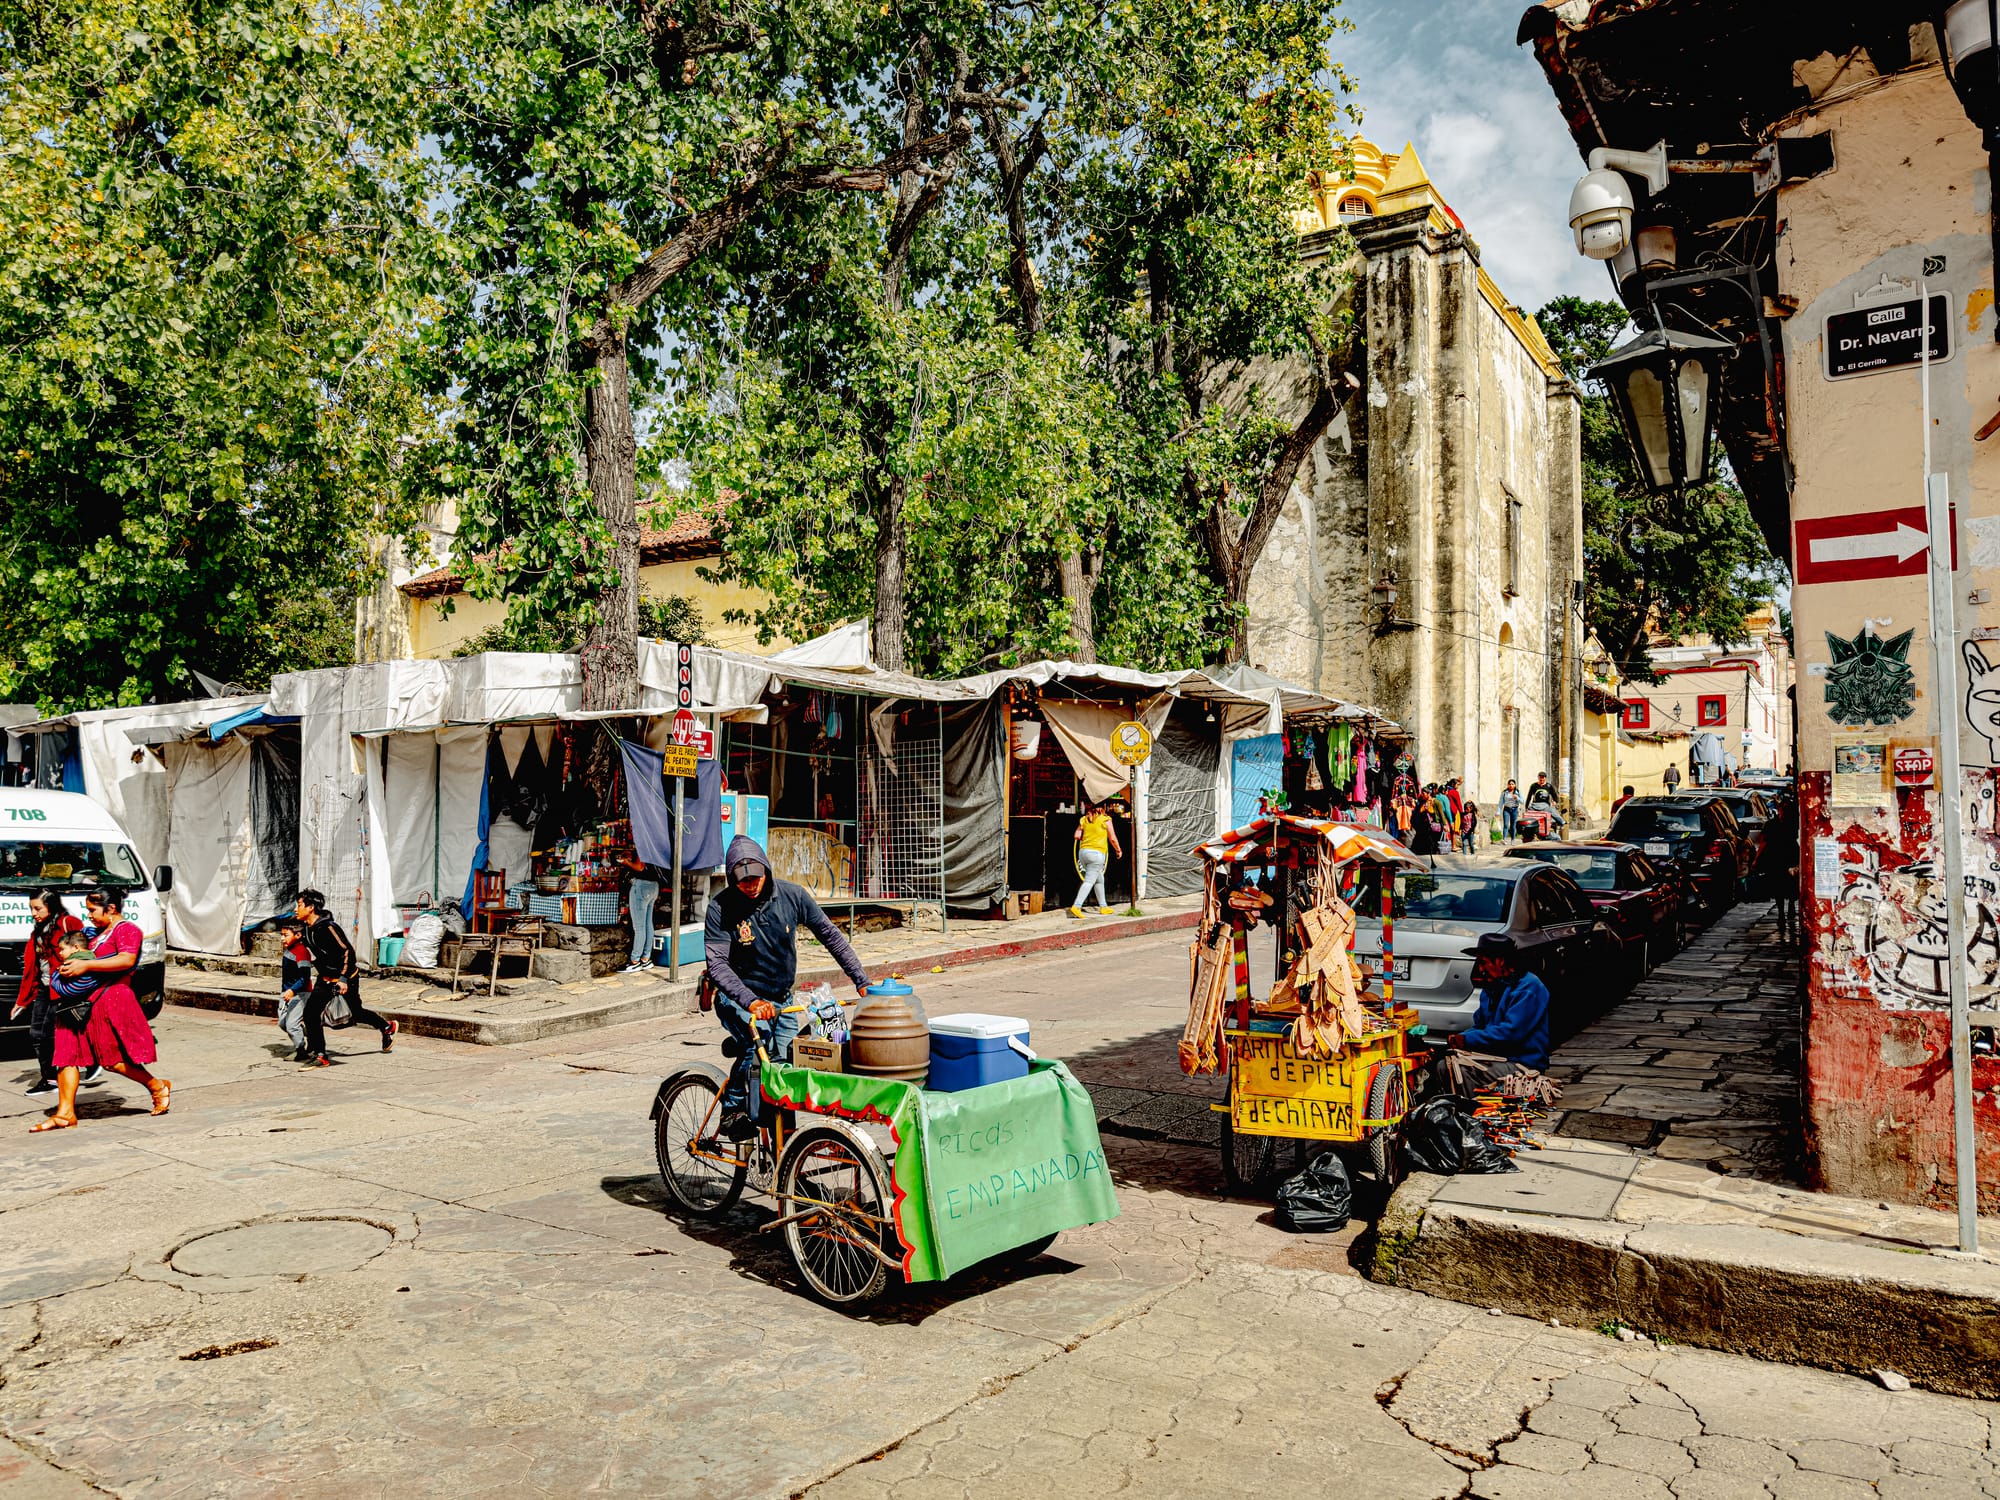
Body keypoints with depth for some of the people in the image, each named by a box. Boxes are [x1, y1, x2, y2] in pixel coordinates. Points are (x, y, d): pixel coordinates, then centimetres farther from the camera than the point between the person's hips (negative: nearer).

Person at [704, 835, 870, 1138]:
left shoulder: (791, 895, -10)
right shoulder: (720, 908, -18)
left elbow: (830, 935, -1)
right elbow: (717, 964, -25)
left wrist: (862, 980, -6)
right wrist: (751, 1002, -41)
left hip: (781, 1000, 4)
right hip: (738, 999, -3)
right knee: (758, 1037, -32)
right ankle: (733, 1111, -14)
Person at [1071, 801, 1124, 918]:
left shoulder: (1084, 820, 9)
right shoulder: (1105, 820, -2)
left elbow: (1077, 836, 4)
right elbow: (1112, 839, 1)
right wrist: (1119, 850, 16)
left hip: (1083, 851, 6)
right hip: (1097, 852, -6)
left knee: (1099, 879, 20)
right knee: (1089, 881, -7)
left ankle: (1103, 907, 26)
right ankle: (1076, 907, -18)